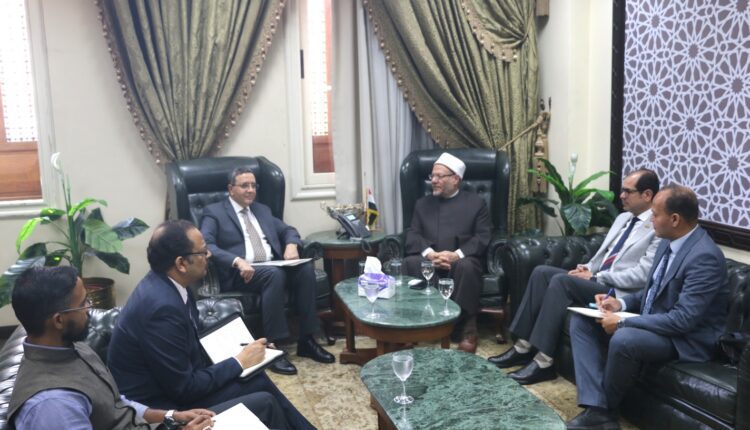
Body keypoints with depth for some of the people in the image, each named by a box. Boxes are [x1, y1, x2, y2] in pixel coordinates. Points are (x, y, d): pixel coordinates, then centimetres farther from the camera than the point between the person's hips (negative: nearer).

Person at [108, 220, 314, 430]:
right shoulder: (162, 306, -30)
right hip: (163, 410, -9)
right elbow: (184, 389, -23)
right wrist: (239, 362, -12)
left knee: (258, 380, 7)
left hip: (175, 385, 9)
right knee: (264, 403, -8)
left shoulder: (165, 283, -2)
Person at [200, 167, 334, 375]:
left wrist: (291, 244, -2)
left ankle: (306, 340, -16)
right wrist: (237, 261, -26)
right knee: (275, 274, -35)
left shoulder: (262, 210, 24)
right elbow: (205, 245, -11)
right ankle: (272, 347, -30)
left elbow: (288, 230, 23)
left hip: (274, 266, 6)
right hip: (240, 273, -5)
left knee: (305, 268, -24)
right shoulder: (214, 212, 5)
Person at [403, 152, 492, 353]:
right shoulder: (422, 203, 20)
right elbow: (412, 235, 7)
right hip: (428, 260, 2)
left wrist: (456, 255, -19)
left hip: (461, 260, -2)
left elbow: (482, 237, -1)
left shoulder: (476, 202, 12)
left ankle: (468, 329, -25)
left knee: (466, 266, -38)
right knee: (409, 263, -31)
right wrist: (429, 253, -16)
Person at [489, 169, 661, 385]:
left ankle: (543, 361, -25)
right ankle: (523, 347, -10)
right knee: (542, 272, -9)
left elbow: (642, 276, -19)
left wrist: (594, 277, -16)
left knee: (561, 280, -28)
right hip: (597, 280, 9)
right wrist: (587, 269, 0)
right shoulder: (623, 218, 18)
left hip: (620, 293, -9)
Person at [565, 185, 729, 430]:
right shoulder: (669, 242, 5)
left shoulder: (705, 256, -24)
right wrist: (622, 304, -1)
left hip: (685, 338, -9)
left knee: (623, 339, -36)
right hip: (652, 322, 10)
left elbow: (683, 320, -28)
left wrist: (622, 322, -24)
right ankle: (596, 409, -14)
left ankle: (607, 409, -7)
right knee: (582, 321, -3)